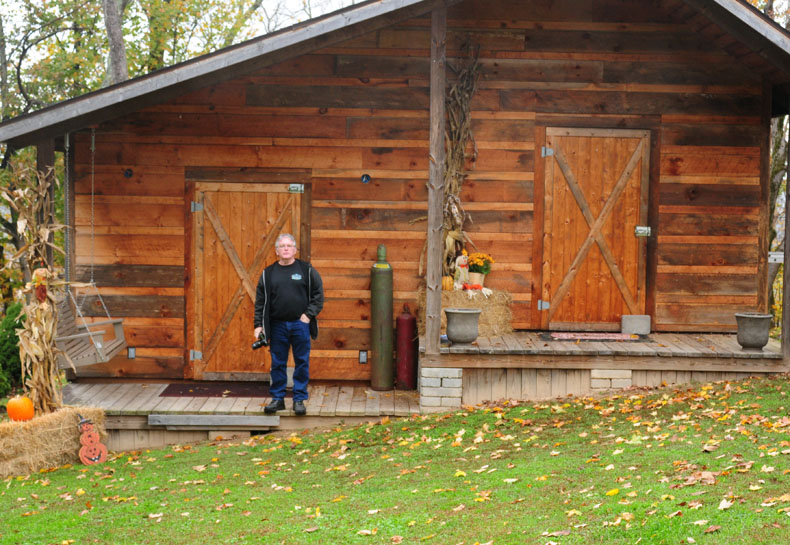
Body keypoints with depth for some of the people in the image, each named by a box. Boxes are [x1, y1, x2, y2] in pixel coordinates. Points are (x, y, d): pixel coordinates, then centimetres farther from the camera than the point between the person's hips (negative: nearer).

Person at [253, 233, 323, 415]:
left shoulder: (307, 270, 4)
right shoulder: (268, 273, 7)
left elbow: (318, 295, 3)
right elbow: (260, 301, 8)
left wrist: (309, 314, -8)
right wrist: (258, 325, 2)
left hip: (300, 324, -1)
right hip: (277, 325, 1)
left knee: (302, 363, 2)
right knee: (277, 364, 6)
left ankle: (299, 399, 11)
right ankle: (278, 399, 16)